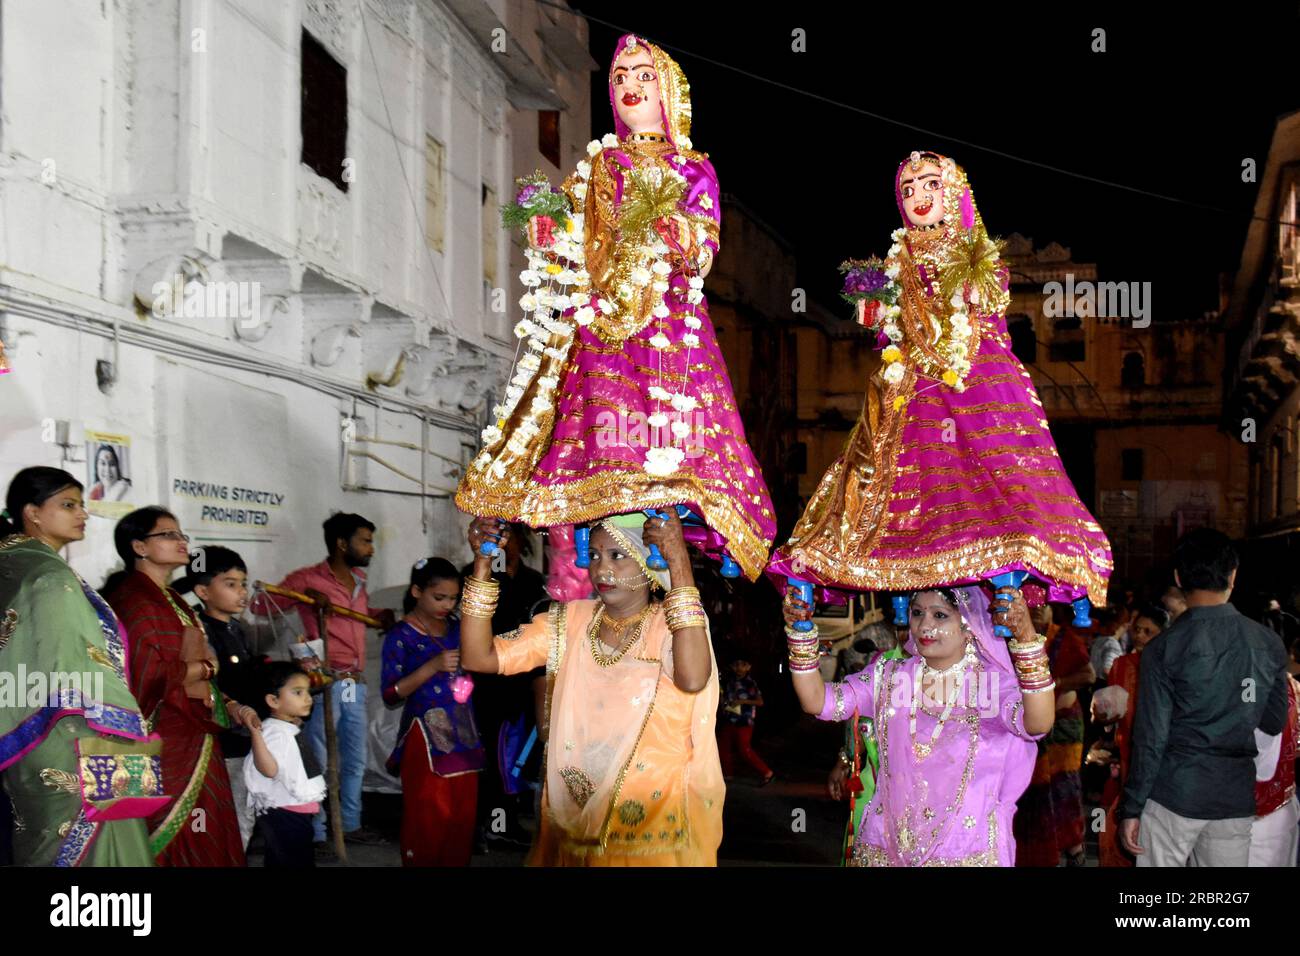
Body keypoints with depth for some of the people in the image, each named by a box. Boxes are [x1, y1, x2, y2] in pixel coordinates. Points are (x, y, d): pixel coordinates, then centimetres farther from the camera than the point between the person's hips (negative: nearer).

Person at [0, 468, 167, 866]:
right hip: (72, 749, -9)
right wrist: (133, 724, -10)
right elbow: (73, 670, -18)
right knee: (90, 849, -4)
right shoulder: (52, 576, -14)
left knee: (43, 847, 12)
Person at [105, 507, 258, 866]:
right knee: (176, 848, -2)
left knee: (201, 844, 12)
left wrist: (231, 707, 4)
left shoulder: (173, 602, 16)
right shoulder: (133, 602, -14)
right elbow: (145, 678, -23)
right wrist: (196, 668, -8)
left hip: (193, 742, 9)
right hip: (164, 746, -9)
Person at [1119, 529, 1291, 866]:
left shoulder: (1164, 648, -10)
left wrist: (1131, 809, -3)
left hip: (1175, 794, -4)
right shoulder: (1269, 643, 1)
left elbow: (1151, 738, -10)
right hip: (1236, 798, 4)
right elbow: (1274, 723, 11)